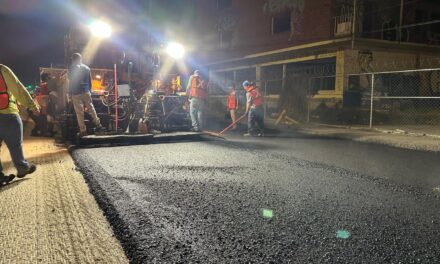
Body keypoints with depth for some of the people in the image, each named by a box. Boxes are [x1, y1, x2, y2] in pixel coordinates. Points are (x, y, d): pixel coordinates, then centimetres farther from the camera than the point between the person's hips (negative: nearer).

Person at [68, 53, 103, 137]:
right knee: (91, 108, 16)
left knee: (79, 112, -2)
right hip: (86, 92, 4)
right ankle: (98, 125, 18)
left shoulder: (72, 68, -4)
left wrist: (70, 93, -1)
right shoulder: (87, 68, 10)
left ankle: (83, 130, -1)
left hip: (76, 93, -4)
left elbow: (71, 82, -7)